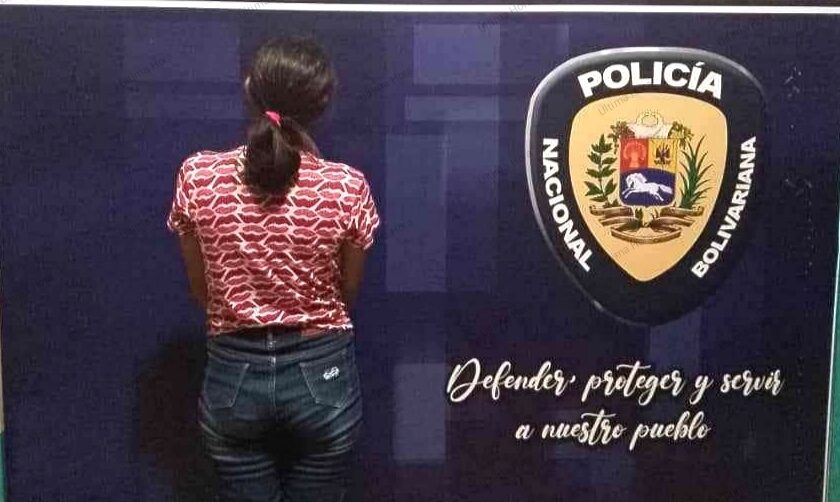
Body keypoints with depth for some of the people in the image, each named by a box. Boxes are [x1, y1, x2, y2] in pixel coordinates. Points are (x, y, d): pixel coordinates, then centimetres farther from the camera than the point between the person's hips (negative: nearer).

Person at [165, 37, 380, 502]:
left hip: (232, 375, 1)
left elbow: (201, 290, 3)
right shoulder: (347, 186, -13)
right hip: (321, 373, -1)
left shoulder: (197, 176, -9)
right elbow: (348, 293, 2)